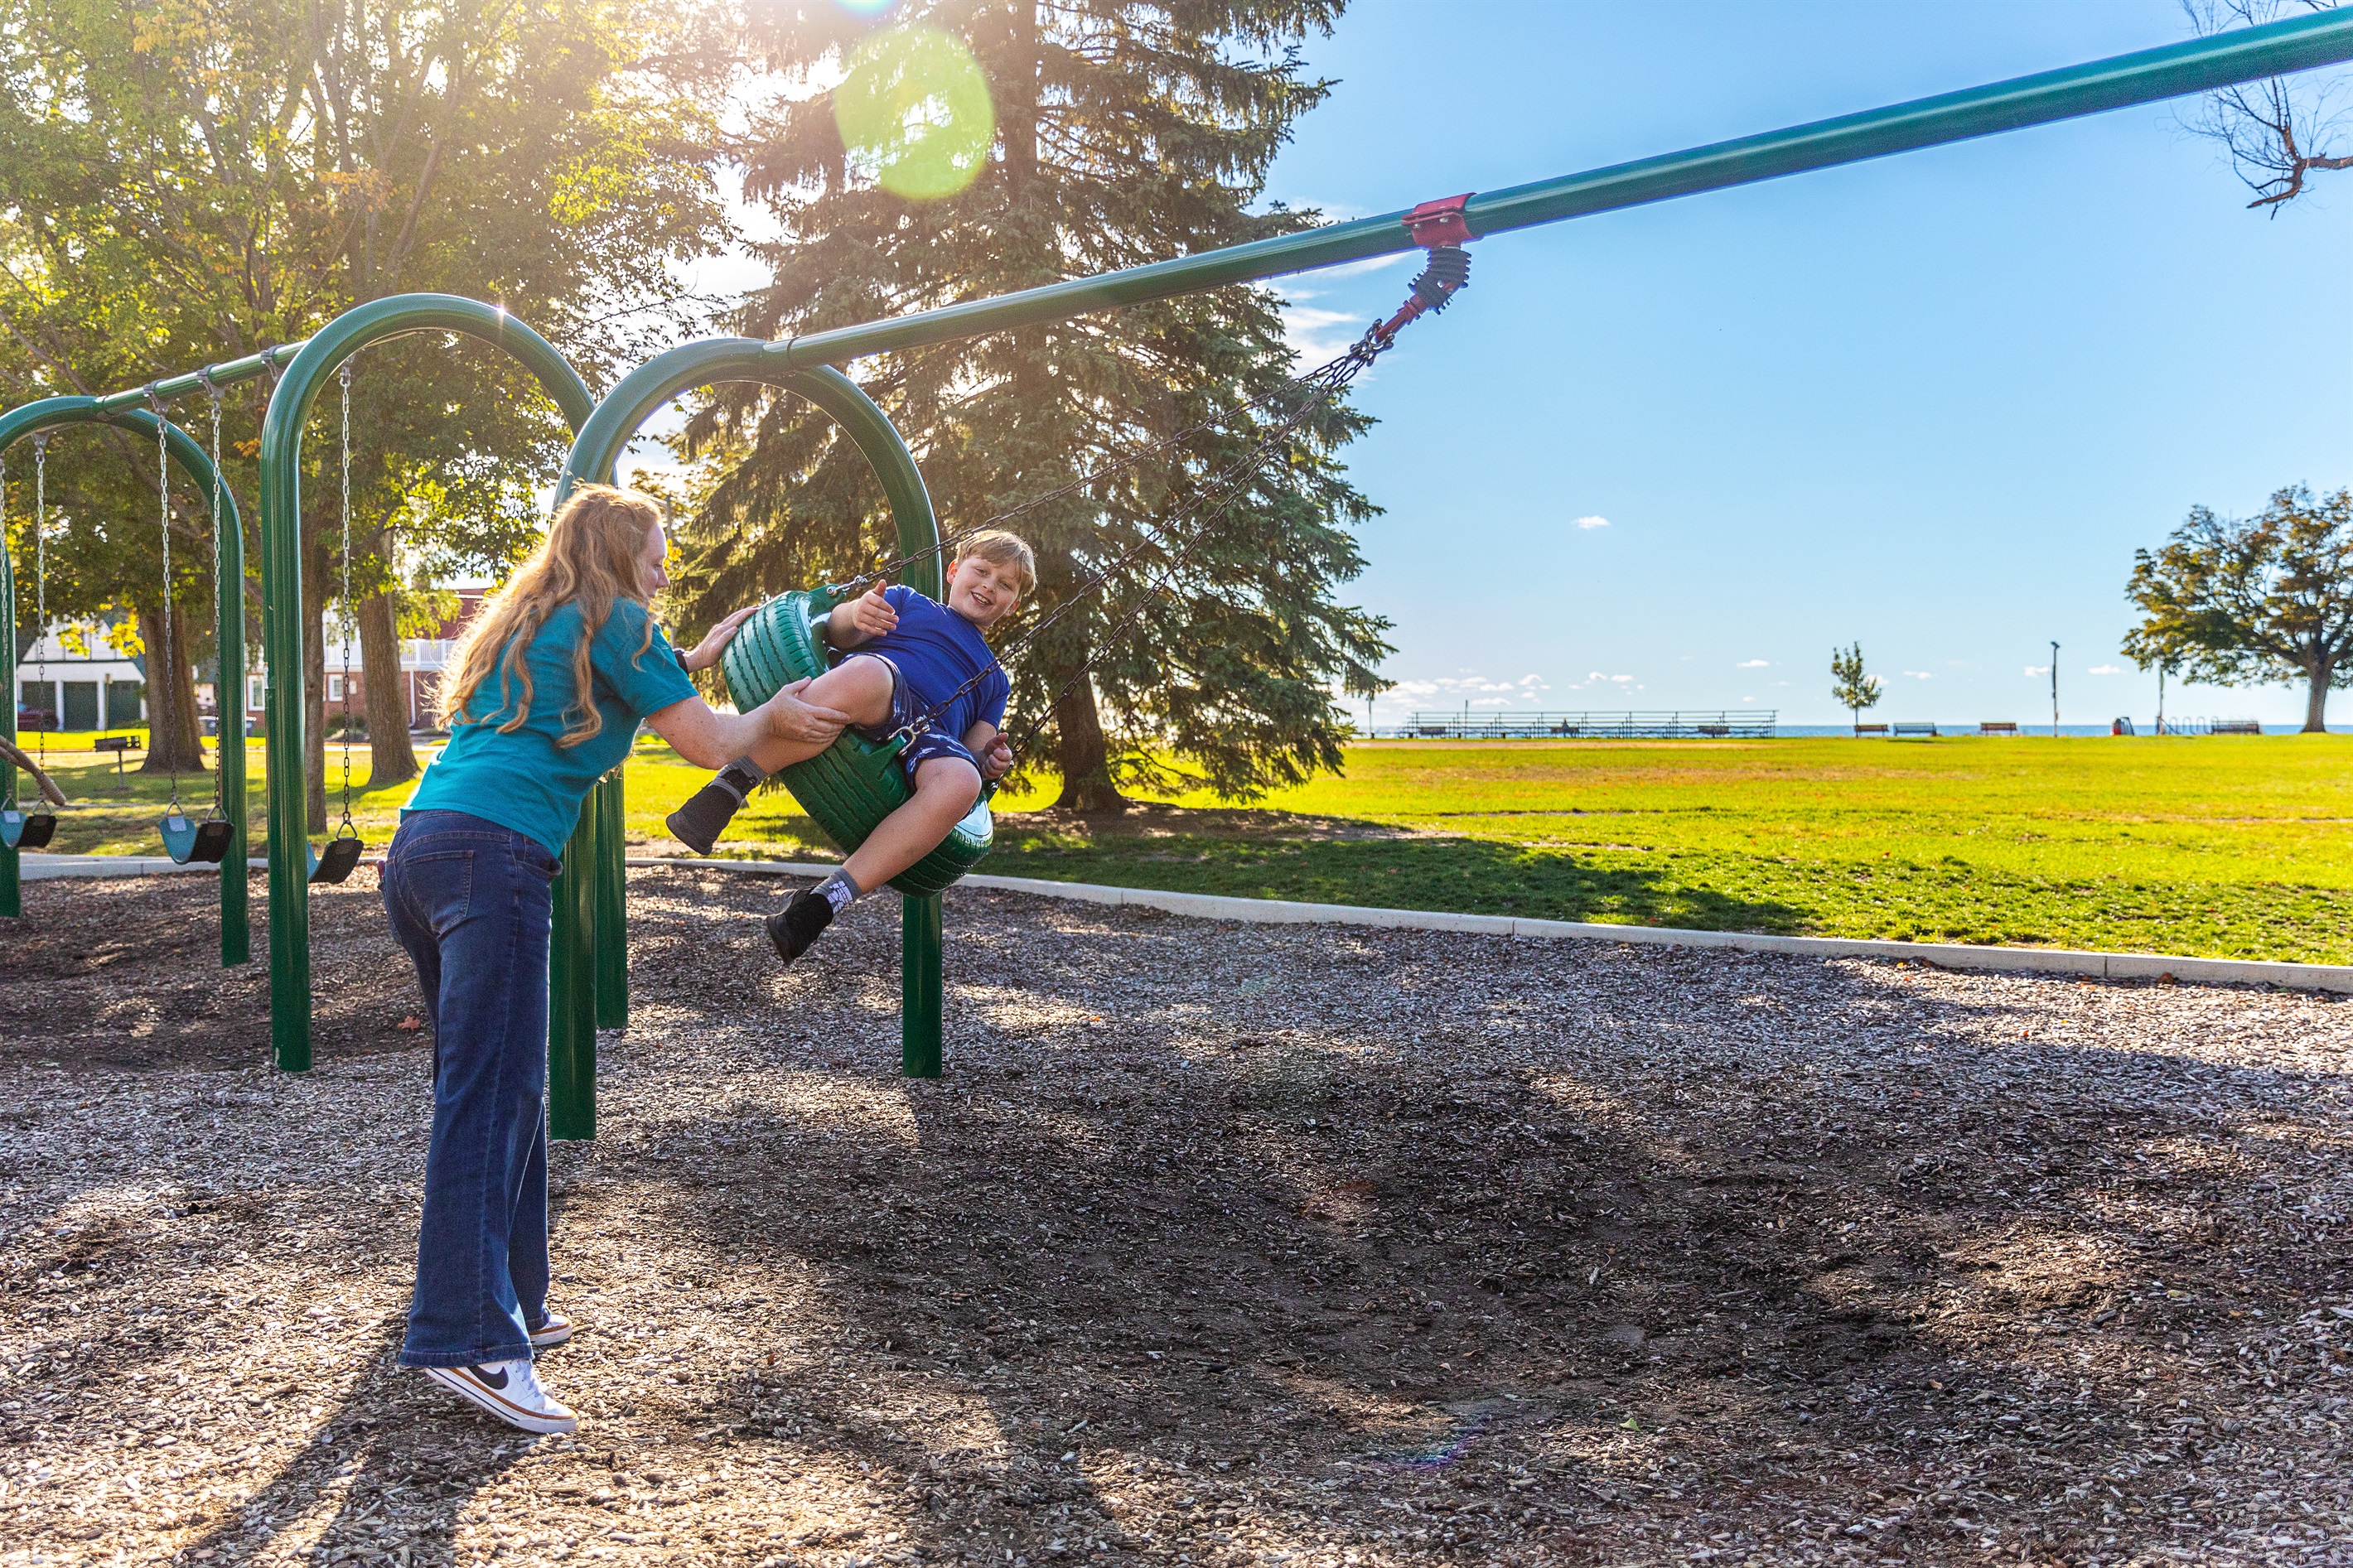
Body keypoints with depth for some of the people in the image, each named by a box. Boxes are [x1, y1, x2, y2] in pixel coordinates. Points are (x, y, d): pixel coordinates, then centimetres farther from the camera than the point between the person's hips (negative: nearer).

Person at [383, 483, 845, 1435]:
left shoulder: (526, 624, 27)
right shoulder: (611, 623, 3)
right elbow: (707, 742, 4)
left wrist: (697, 659, 43)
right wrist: (775, 716, 20)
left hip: (418, 846, 9)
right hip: (494, 853, -9)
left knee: (490, 1084, 14)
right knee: (490, 1092, -13)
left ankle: (507, 1303, 19)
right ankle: (469, 1338, -18)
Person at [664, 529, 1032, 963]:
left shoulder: (994, 680, 39)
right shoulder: (907, 601, 30)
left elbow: (975, 754, 30)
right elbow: (838, 633, 11)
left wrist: (990, 764, 4)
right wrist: (856, 614, -14)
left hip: (929, 738, 3)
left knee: (960, 781, -36)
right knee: (866, 673, -42)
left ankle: (823, 902, -39)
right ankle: (728, 786, -34)